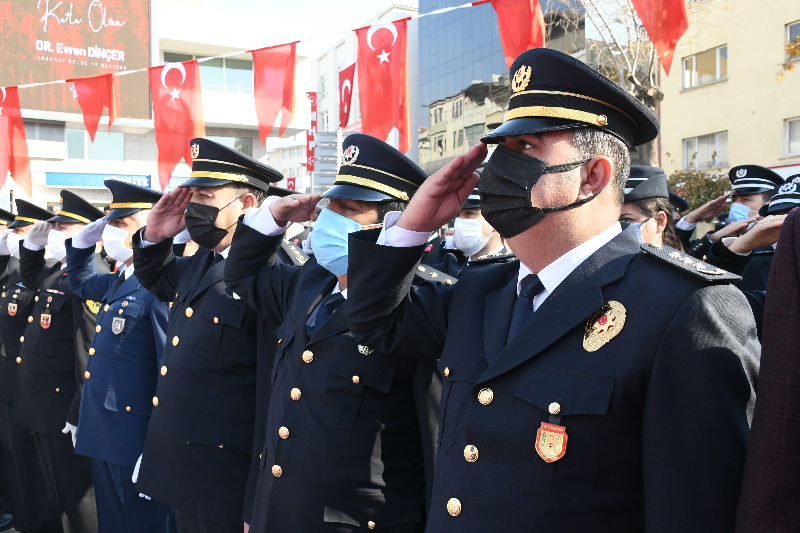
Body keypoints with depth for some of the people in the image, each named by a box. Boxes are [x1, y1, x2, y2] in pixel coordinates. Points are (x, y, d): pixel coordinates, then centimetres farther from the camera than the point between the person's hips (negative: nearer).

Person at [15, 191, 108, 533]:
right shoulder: (56, 271, 10)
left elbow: (93, 350, -25)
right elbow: (30, 279, 34)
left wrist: (80, 413, -23)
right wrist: (32, 245, 15)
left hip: (65, 409, -9)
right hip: (40, 403, 10)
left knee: (76, 497, 4)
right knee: (55, 493, 21)